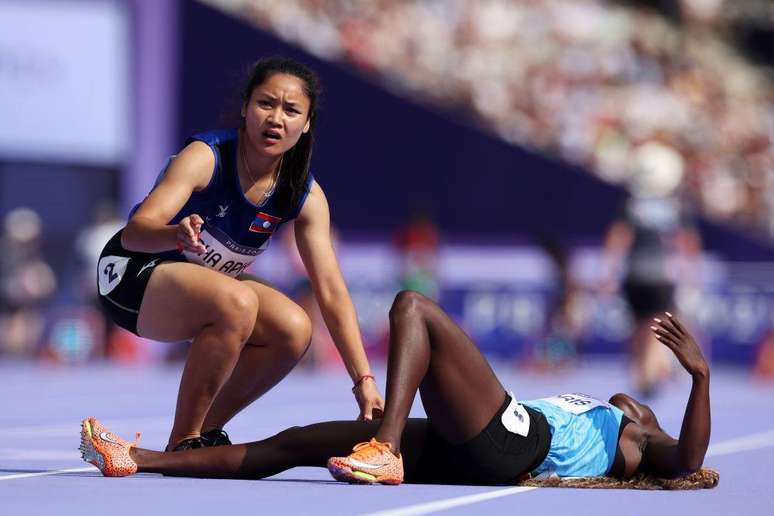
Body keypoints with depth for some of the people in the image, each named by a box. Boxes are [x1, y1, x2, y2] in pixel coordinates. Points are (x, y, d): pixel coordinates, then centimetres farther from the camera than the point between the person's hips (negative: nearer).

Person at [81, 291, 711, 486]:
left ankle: (387, 451, -36)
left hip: (507, 440, -7)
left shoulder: (638, 447, 19)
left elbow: (688, 461, -5)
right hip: (459, 450, 7)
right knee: (291, 444, 3)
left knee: (414, 306, -16)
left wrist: (701, 374, -11)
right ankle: (134, 459, 2)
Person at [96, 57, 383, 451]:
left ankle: (207, 432, 1)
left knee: (293, 328, -18)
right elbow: (135, 232, -36)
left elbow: (332, 292, -11)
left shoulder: (305, 196, -10)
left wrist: (363, 380, -19)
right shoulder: (206, 157, -25)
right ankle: (183, 443, -21)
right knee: (237, 302, -33)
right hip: (134, 275, -6)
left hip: (206, 284, 6)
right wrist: (178, 235, -60)